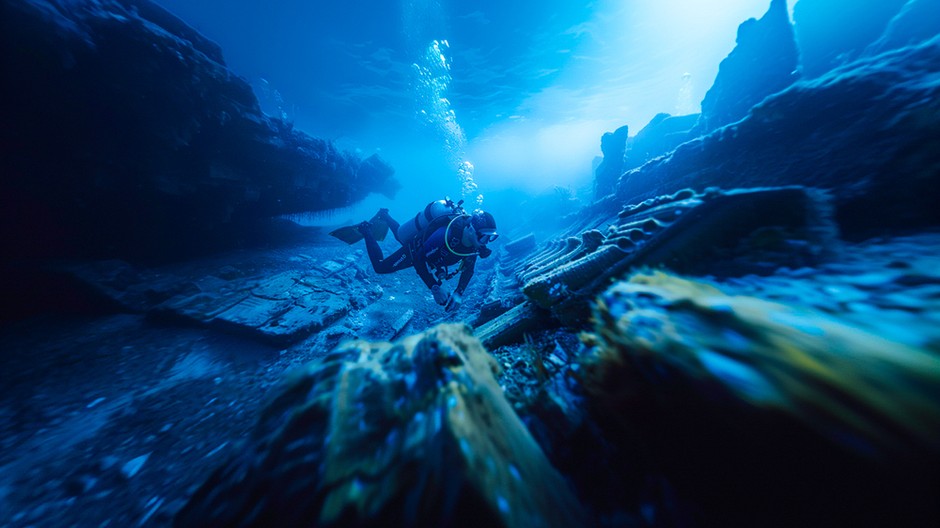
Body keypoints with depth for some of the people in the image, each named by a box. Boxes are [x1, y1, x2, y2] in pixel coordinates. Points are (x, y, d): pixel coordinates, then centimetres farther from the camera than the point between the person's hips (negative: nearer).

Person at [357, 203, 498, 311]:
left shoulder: (473, 244, -25)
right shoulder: (446, 236, -47)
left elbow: (468, 269, -14)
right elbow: (419, 259, -40)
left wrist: (458, 294, -25)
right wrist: (435, 288, -41)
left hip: (429, 251, 6)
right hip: (414, 250, -6)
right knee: (380, 266, 7)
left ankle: (385, 216, 54)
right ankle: (366, 230, 23)